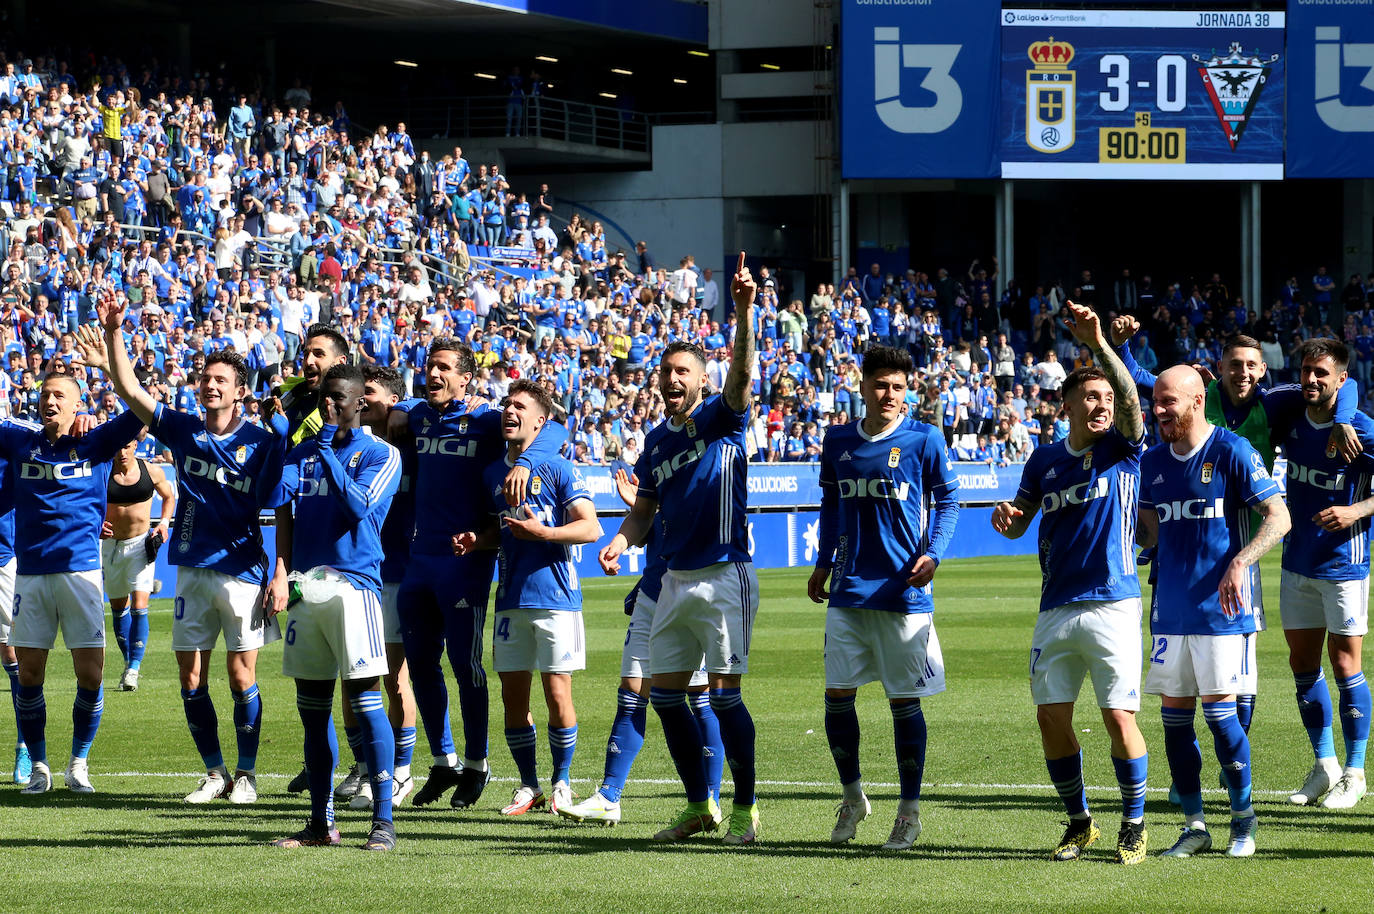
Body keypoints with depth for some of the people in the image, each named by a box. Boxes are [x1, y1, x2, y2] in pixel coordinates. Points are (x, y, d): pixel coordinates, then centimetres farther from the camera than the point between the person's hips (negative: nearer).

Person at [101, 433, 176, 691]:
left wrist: (164, 522, -3)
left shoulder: (152, 472, -5)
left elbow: (169, 496, 14)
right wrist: (94, 526, -23)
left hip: (141, 544, -2)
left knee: (139, 605, -14)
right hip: (110, 543, 2)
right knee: (118, 606, 13)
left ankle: (133, 669, -15)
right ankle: (128, 661, 31)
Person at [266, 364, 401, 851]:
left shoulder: (380, 454, 1)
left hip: (353, 584, -6)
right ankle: (321, 823, 15)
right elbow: (284, 510, 6)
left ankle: (383, 820, -9)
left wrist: (329, 450, -10)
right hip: (306, 586, 6)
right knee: (312, 705, 8)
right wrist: (281, 574, -7)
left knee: (364, 697, -10)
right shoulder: (302, 453, 16)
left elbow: (358, 505, -15)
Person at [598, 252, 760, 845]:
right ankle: (699, 806, 19)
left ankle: (746, 808, 0)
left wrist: (744, 313, -39)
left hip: (725, 577, -7)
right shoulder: (656, 440, 14)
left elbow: (741, 376, -23)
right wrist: (620, 542, -2)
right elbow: (644, 509, 19)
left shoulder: (721, 419, -4)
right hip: (675, 579, 7)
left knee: (724, 694, -9)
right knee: (664, 694, 7)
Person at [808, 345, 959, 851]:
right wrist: (823, 563, 17)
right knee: (837, 695, 2)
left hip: (904, 591, -4)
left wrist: (933, 553, -11)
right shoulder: (838, 442, 7)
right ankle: (852, 798, 21)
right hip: (848, 590, 4)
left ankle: (910, 811, 10)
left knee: (904, 701, 0)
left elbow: (948, 499, 3)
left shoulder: (924, 440, -4)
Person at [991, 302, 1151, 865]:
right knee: (1052, 717, 2)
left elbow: (1129, 398, -19)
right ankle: (1079, 822, 19)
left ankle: (1134, 824, 9)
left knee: (1119, 718, -7)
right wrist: (1007, 517, -3)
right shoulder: (1045, 459, 12)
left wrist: (1098, 343, -32)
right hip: (1056, 609, 4)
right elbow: (1020, 523, 22)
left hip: (1112, 605, -4)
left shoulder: (1123, 449, 0)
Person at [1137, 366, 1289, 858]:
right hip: (1171, 609, 6)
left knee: (1220, 712, -7)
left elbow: (1278, 517, -9)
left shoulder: (1232, 451, -7)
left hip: (1221, 607, -6)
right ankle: (1194, 826, 13)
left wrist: (1240, 563, -21)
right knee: (1174, 715, 4)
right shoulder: (1153, 461, 10)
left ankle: (1243, 819, 10)